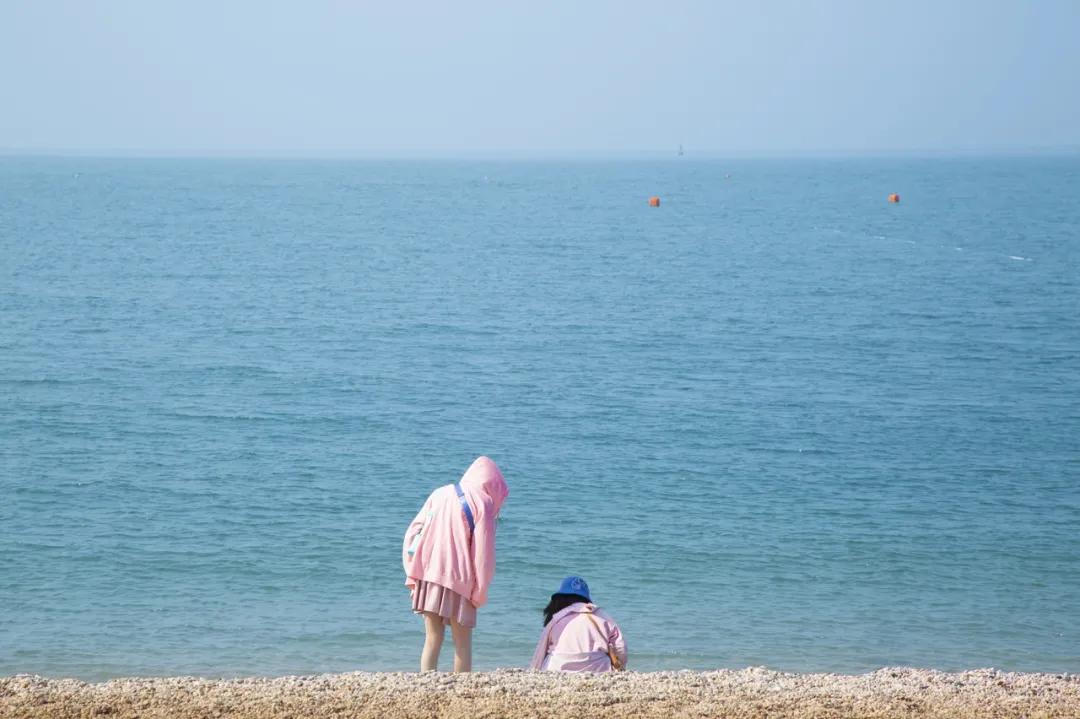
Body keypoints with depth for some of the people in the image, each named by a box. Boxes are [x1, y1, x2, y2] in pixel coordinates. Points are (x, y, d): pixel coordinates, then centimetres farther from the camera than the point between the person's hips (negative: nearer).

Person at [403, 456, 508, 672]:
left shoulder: (439, 494, 11)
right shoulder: (481, 504, -3)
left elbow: (413, 533, 8)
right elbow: (483, 553, -7)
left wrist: (412, 576, 9)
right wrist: (480, 594, 0)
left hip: (427, 576, 4)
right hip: (458, 581, -4)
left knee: (432, 640, 7)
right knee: (463, 644, 3)